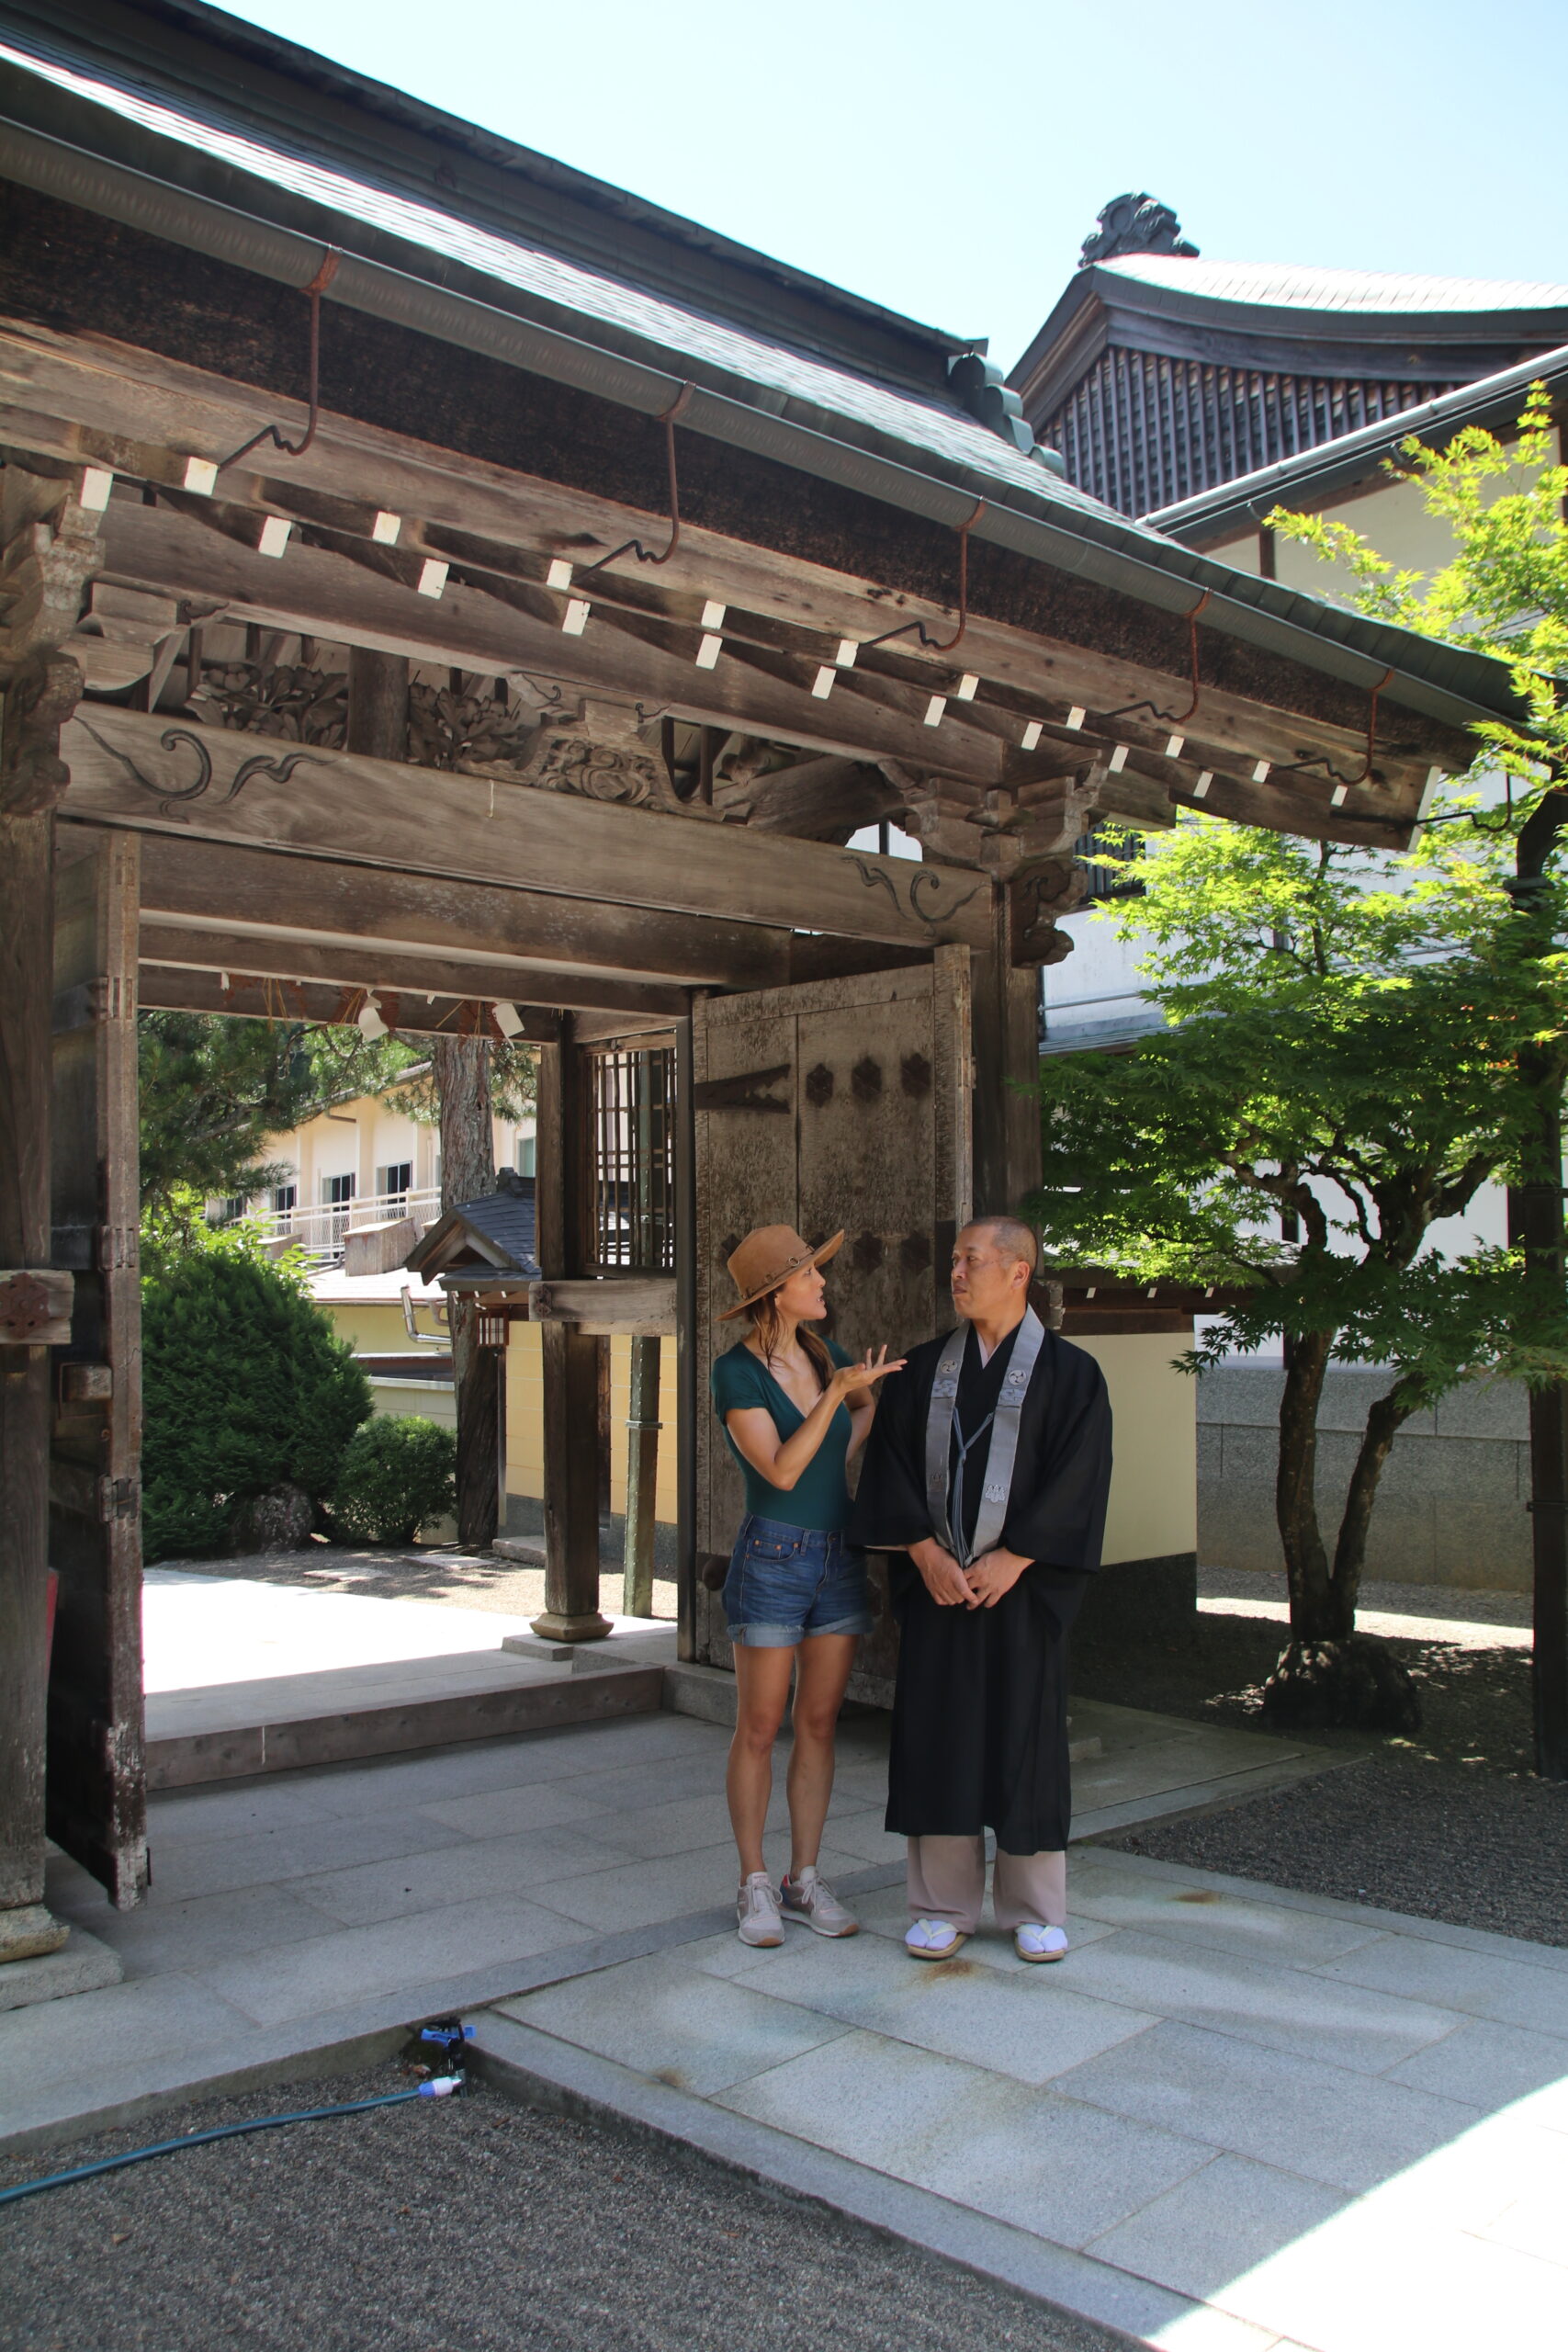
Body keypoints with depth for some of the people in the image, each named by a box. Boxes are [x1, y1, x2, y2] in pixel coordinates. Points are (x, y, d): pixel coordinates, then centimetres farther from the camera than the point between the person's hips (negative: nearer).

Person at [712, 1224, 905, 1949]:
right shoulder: (736, 1371, -13)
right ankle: (754, 1885, 17)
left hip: (839, 1561, 6)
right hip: (771, 1561, -6)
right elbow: (780, 1471, -20)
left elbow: (879, 1398, 27)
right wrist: (837, 1392, -24)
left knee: (819, 1724, 10)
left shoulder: (823, 1354, 6)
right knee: (759, 1729, 4)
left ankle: (805, 1880, 20)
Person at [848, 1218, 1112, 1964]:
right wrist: (925, 1552, -9)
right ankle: (944, 1906, 18)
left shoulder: (1069, 1372, -2)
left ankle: (1034, 1910, 19)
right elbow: (891, 1463, 3)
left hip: (1021, 1585, -3)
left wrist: (1013, 1558, -14)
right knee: (936, 1735, 5)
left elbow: (1079, 1477, -9)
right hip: (935, 1582, 3)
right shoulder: (924, 1369, 8)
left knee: (1024, 1736, 4)